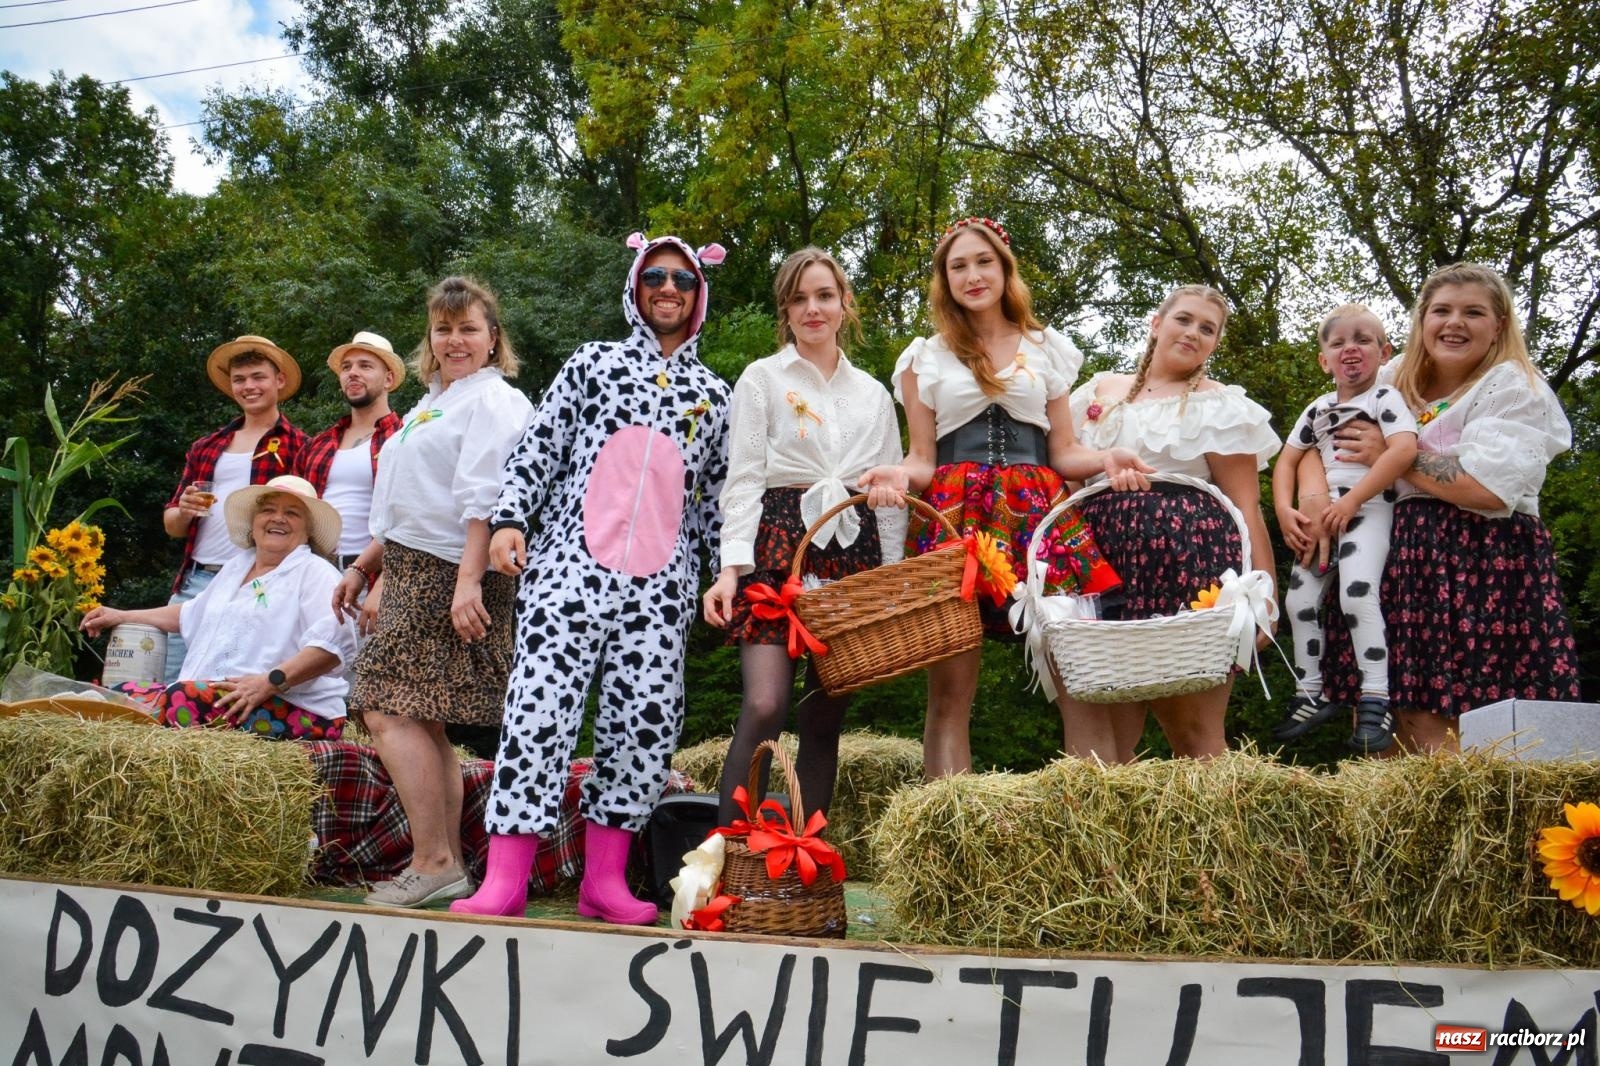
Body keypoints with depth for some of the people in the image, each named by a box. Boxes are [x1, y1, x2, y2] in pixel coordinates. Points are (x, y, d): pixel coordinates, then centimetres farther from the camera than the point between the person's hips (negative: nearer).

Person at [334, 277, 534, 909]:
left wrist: (469, 581, -26)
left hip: (448, 575, -9)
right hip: (411, 572, 9)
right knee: (424, 724, 6)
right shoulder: (431, 403, 24)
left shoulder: (492, 399, -5)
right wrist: (365, 569, 30)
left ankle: (432, 863, -12)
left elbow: (483, 499, -17)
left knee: (389, 712, -15)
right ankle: (447, 864, 9)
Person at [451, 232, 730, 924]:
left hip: (661, 582, 2)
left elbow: (716, 496, 18)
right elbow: (539, 446, 8)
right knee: (543, 699, -11)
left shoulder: (711, 393, 18)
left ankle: (605, 878, 7)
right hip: (571, 561, -2)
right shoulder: (594, 362, 13)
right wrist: (509, 518, -5)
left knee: (647, 715, -3)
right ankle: (504, 880, -9)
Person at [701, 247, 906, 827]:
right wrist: (731, 565, -12)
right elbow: (744, 479, 1)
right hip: (779, 544, -3)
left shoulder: (873, 394, 19)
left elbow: (892, 492, 17)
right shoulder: (762, 378, 9)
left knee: (825, 719, 2)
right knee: (764, 706, -19)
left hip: (854, 553, 4)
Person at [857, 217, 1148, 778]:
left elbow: (1064, 451, 15)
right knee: (950, 692, -7)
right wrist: (899, 475, -12)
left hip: (1036, 512, 1)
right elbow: (923, 459, 11)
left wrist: (1107, 458, -6)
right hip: (953, 514, -1)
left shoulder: (1048, 349, 18)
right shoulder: (925, 357, 14)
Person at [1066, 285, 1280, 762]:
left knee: (1191, 724, -7)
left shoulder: (1219, 404, 8)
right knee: (1108, 729, -1)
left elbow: (1246, 505, 1)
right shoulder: (1099, 392, 20)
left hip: (1187, 561, -4)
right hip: (1106, 559, 4)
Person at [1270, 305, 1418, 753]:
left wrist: (1350, 502, -21)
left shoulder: (1385, 398, -2)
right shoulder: (1317, 409, 16)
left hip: (1367, 511, -7)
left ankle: (1375, 700, -19)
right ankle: (1312, 694, 15)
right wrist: (1285, 510, -3)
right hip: (1317, 517, 7)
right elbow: (1287, 461, 17)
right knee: (1299, 599, 1)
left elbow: (1404, 449, -18)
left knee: (1357, 594, -24)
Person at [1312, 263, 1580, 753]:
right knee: (1409, 710, 1)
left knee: (1482, 726, -8)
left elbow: (1488, 488, -16)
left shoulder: (1514, 387, -2)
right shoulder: (1398, 385, 17)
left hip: (1489, 562, -5)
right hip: (1411, 559, 6)